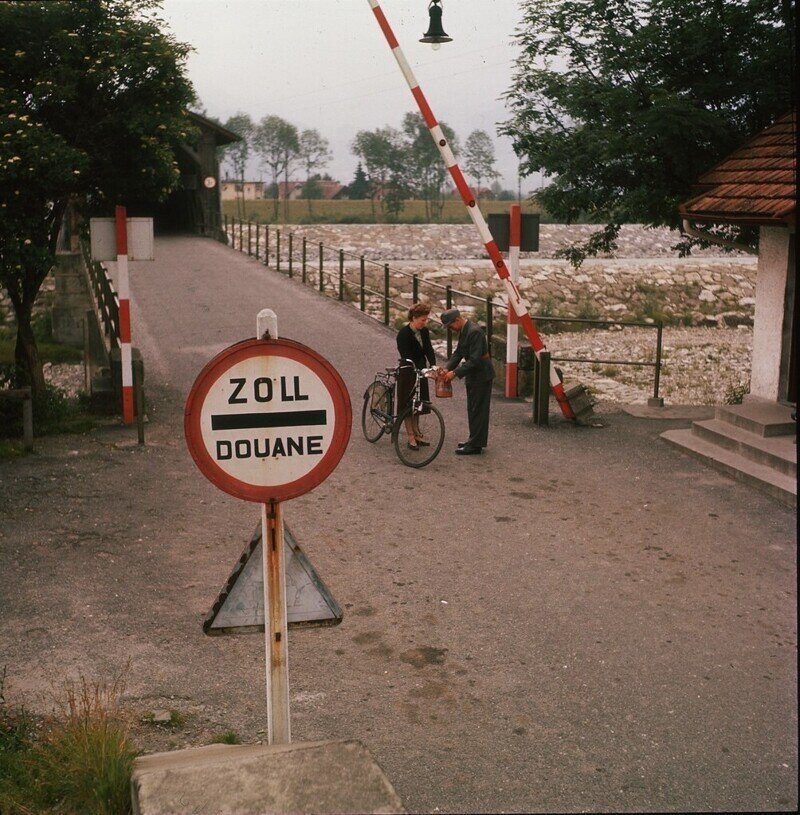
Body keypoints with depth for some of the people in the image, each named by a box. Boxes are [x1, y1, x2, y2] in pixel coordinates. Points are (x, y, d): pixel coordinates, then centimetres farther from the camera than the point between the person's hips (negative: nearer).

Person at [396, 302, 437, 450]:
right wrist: (416, 370, -36)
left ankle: (416, 433, 24)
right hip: (407, 372, -6)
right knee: (407, 404, 2)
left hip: (420, 370, 6)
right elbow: (406, 356, -25)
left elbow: (428, 350, -3)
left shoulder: (424, 332, 0)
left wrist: (433, 366, -19)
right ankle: (411, 437, 6)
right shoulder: (403, 333, -19)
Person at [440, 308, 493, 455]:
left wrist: (455, 373, -24)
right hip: (474, 376, 10)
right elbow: (458, 353, 13)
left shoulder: (474, 331, -24)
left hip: (481, 375, -10)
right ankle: (475, 441, 27)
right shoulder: (463, 331, 7)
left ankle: (475, 445, 1)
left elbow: (475, 359, -27)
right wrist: (447, 368, -1)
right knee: (473, 409, 17)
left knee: (477, 410, -4)